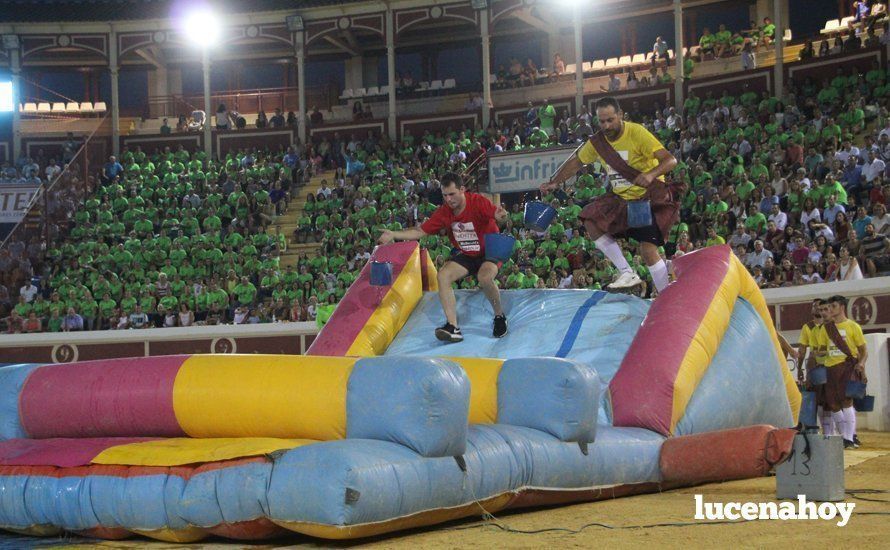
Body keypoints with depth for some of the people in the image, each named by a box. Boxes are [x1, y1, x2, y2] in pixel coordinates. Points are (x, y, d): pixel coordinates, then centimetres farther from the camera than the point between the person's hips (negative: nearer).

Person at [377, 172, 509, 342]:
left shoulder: (478, 202, -20)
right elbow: (421, 231, 0)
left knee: (485, 277, -35)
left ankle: (499, 317, -7)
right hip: (465, 255, 5)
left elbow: (499, 214, -34)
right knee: (443, 275, -20)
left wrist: (500, 216, -59)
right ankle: (453, 327, -24)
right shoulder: (444, 212, -6)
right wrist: (393, 235, -9)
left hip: (489, 252, -5)